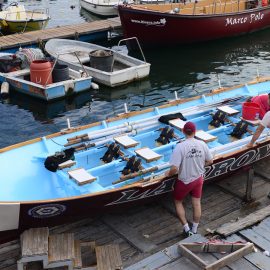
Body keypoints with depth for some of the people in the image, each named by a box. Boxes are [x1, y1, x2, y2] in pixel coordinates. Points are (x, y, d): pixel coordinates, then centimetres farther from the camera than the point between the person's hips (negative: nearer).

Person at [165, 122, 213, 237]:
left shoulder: (180, 147, -26)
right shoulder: (202, 144, -13)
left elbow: (174, 168, -28)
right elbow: (210, 161, 0)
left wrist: (169, 173, -7)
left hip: (184, 181, -4)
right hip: (198, 179, 4)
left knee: (178, 202, 20)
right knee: (196, 204, 17)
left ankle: (186, 228, 19)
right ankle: (194, 230, 31)